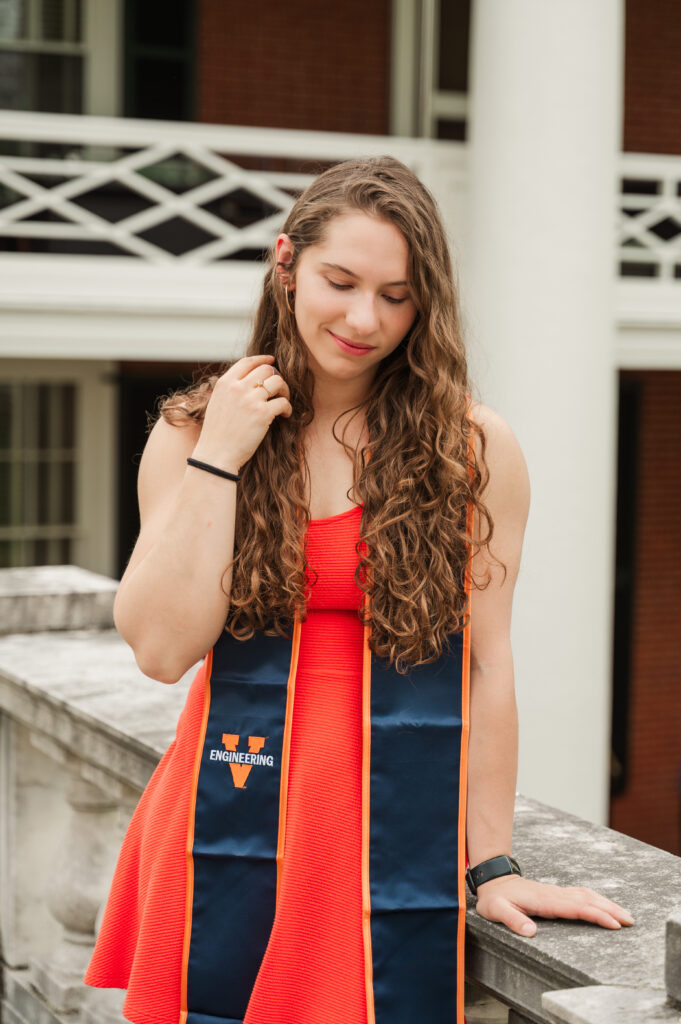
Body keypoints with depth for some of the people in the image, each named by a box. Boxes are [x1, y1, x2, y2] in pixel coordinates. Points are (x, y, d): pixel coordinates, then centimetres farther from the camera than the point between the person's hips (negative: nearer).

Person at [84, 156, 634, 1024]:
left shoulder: (475, 452, -3)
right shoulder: (190, 435, 2)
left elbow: (487, 665, 0)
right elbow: (163, 647, -7)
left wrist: (491, 867, 2)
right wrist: (219, 458, -10)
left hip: (401, 845, -1)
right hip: (229, 837, 1)